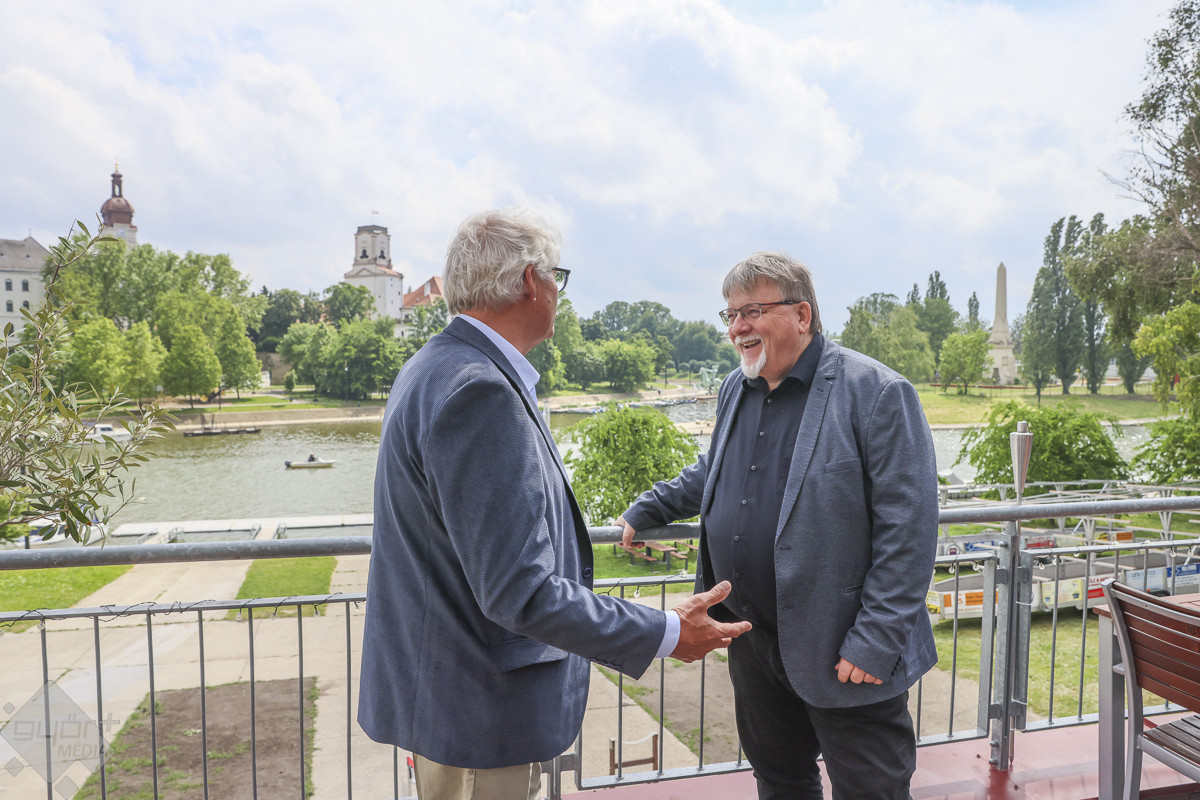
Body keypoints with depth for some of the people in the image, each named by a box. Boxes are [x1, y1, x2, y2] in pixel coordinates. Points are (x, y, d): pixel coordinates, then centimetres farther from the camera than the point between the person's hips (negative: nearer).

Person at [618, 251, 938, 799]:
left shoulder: (877, 394, -16)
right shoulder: (735, 390, 8)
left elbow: (908, 531, -19)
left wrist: (875, 642, -21)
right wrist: (648, 508, 18)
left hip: (843, 654, -6)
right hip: (752, 642, 7)